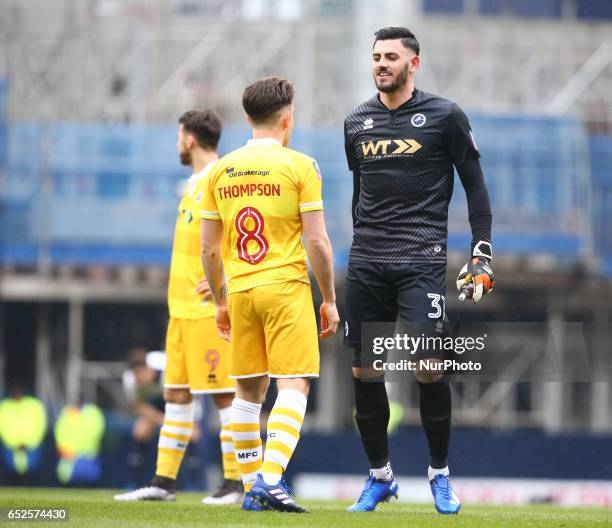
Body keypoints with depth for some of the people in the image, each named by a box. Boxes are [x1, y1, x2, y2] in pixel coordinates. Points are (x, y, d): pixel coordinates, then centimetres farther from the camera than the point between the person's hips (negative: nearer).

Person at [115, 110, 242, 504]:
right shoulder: (196, 184, 17)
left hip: (208, 307, -10)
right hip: (183, 305, 10)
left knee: (224, 394, -5)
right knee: (176, 393, 10)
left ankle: (236, 484, -2)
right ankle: (165, 482, 14)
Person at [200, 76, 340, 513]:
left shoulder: (221, 171, 9)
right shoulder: (300, 166, -5)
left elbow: (209, 248, 11)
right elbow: (317, 242, -8)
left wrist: (221, 301, 21)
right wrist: (329, 300, 1)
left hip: (240, 292, 5)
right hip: (286, 287, -5)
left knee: (248, 391, 13)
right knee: (293, 386, -6)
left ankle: (252, 488, 15)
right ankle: (270, 477, -21)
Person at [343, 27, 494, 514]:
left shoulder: (444, 116, 0)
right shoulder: (357, 123, 13)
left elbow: (475, 186, 3)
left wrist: (481, 254, -3)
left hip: (421, 259, -4)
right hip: (366, 263, 4)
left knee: (428, 366, -12)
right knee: (364, 371, 1)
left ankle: (440, 475, 4)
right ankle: (380, 476, 15)